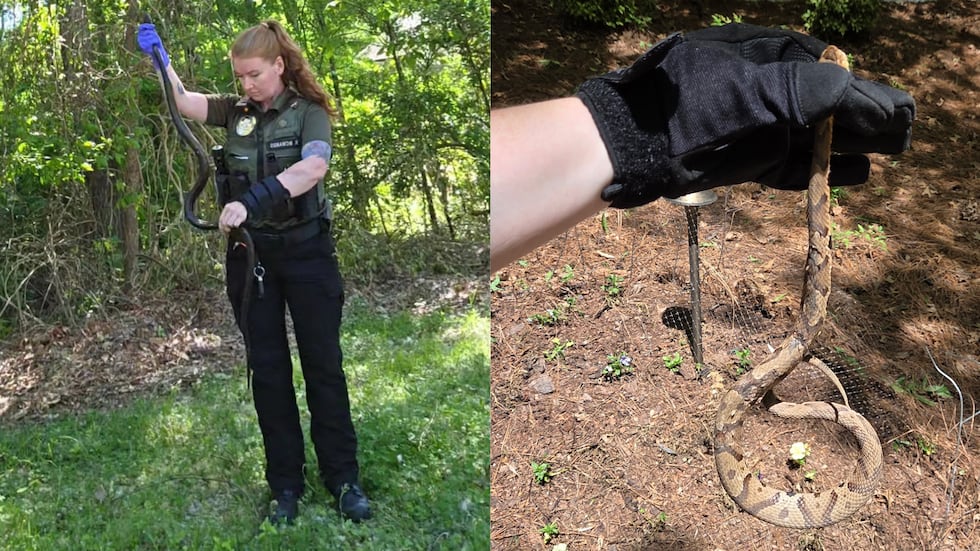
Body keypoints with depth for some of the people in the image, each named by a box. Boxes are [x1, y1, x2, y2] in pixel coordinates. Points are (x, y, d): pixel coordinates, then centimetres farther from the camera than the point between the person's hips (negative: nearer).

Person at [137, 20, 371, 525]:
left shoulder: (310, 112, -5)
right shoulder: (235, 110, 8)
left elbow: (313, 167, -24)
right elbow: (183, 102, -5)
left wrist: (252, 200, -33)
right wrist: (157, 57, -20)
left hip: (305, 251, -3)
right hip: (250, 255, 4)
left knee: (323, 365, 3)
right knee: (267, 369, 7)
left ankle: (343, 478, 15)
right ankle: (285, 484, 19)